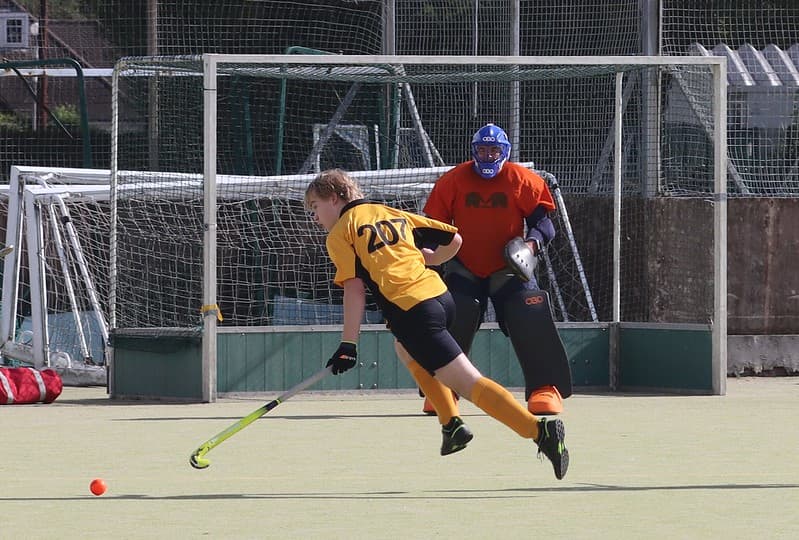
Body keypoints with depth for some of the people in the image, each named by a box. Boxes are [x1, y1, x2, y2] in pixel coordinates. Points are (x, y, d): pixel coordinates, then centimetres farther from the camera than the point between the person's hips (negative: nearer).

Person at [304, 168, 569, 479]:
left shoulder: (340, 234, 7)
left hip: (412, 310, -8)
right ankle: (453, 425, 27)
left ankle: (540, 430, -27)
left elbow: (354, 288, -5)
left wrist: (348, 346, -6)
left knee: (467, 383, -11)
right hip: (443, 298, 8)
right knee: (408, 349, 36)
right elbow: (453, 240, 22)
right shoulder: (394, 214, 25)